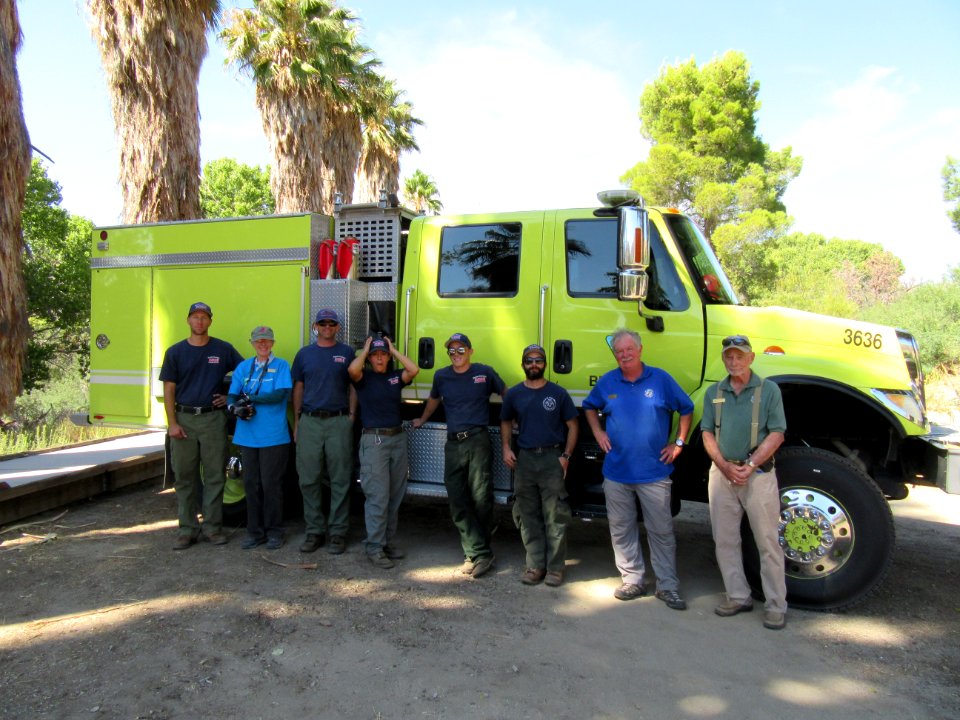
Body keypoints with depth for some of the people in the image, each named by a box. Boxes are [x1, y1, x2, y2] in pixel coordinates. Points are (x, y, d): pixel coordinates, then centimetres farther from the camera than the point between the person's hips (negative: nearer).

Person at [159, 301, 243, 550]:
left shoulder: (224, 349, 4)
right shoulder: (175, 352, 5)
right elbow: (169, 390, 3)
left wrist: (231, 397, 1)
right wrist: (172, 423, -5)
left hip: (213, 419, -1)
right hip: (184, 419, 1)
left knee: (214, 475, 2)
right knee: (184, 476, 6)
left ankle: (213, 526, 13)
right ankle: (187, 529, 15)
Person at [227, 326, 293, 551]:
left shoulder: (281, 365, 1)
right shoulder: (243, 367, 14)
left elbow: (280, 394, -12)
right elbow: (232, 396, 8)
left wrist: (249, 398, -10)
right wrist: (236, 408, -14)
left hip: (274, 436, -4)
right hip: (247, 436, 4)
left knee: (271, 485, 1)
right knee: (251, 484, 9)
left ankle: (274, 532, 13)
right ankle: (255, 532, 20)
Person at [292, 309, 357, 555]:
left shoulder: (347, 352, 7)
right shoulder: (304, 354, 12)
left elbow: (353, 387, 7)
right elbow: (298, 389, 13)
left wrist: (351, 417, -3)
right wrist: (296, 422, 8)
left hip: (339, 422, -2)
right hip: (309, 423, 2)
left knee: (340, 480, 1)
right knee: (309, 480, 4)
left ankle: (338, 532, 9)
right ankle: (314, 530, 16)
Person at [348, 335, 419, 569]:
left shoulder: (395, 376, 11)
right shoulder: (364, 377, 2)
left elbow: (414, 370, -7)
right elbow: (353, 369, -20)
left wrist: (394, 350, 3)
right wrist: (365, 349, -3)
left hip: (398, 438, 5)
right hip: (374, 439, -5)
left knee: (395, 495, 9)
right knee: (378, 496, -7)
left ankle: (388, 541, 20)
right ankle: (374, 547, 0)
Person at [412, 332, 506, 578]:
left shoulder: (485, 372, 3)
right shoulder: (441, 376, 12)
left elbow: (506, 394, 14)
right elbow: (434, 399, 31)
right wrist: (422, 420, 41)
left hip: (478, 441, -4)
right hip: (453, 444, 4)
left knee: (481, 498, -5)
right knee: (458, 502, 1)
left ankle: (477, 553, 8)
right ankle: (480, 553, 8)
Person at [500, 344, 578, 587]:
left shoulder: (558, 393, 0)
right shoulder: (514, 394, 7)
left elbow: (572, 426, 3)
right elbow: (506, 422, 18)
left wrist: (566, 456, -6)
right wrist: (506, 448, 3)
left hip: (552, 459, -3)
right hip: (524, 458, 3)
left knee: (555, 517, -1)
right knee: (528, 516, 8)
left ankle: (555, 567, 11)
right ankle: (535, 565, 19)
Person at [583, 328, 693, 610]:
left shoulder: (660, 379, -2)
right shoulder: (607, 382, 4)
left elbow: (686, 409, 7)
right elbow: (589, 407, 21)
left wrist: (679, 443, 2)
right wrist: (597, 432, 8)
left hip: (654, 472, -2)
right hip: (617, 471, 3)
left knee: (661, 530, 4)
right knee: (621, 529, 9)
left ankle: (668, 586, 16)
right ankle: (633, 580, 23)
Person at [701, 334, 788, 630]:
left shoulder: (768, 390, -1)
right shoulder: (714, 392, 9)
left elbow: (776, 434, -6)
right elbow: (707, 434, 7)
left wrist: (749, 466, -14)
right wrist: (725, 466, -7)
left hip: (758, 474, -4)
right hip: (721, 473, 4)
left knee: (767, 541, 1)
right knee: (725, 539, 9)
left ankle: (775, 605, 11)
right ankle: (738, 596, 22)